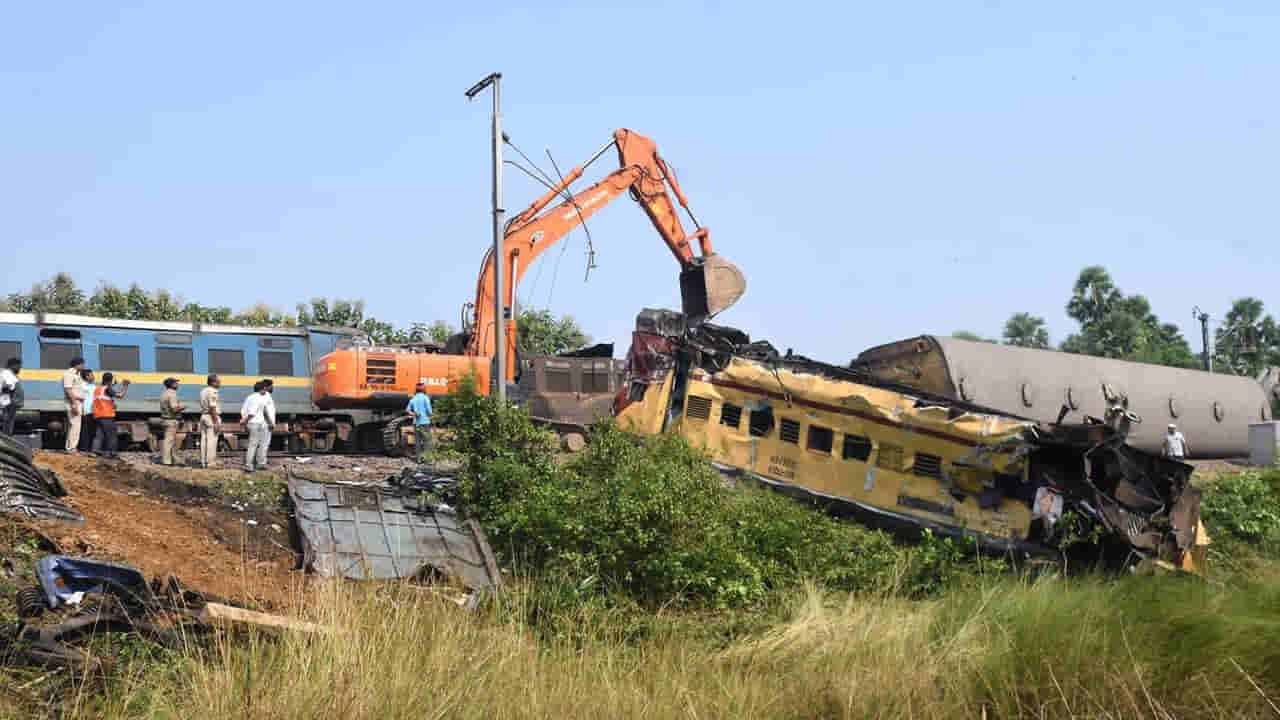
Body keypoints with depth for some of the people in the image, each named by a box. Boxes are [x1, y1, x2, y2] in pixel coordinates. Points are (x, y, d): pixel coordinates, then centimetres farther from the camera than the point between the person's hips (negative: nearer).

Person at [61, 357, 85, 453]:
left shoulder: (76, 375, 20)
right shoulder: (69, 374, -10)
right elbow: (68, 389, -19)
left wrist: (81, 405, 20)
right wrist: (74, 404, -24)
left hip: (78, 403, 10)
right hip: (73, 402, -10)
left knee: (72, 426, 12)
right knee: (75, 425, -13)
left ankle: (69, 447, 15)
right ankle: (71, 448, -14)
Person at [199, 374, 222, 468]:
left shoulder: (203, 391, 14)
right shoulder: (212, 392, -15)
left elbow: (203, 405, 14)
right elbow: (212, 408, -20)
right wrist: (216, 423, -19)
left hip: (203, 416, 9)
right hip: (212, 417, -9)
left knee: (204, 440, 10)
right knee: (212, 441, -6)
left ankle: (203, 462, 14)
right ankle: (210, 462, -5)